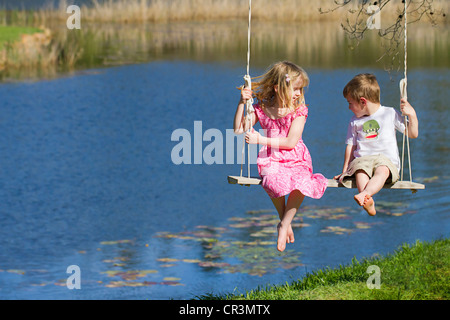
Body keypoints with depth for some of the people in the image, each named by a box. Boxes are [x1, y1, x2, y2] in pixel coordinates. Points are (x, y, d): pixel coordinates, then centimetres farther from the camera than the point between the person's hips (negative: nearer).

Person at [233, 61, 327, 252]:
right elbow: (239, 130, 3)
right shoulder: (262, 109, 5)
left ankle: (284, 224, -13)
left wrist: (261, 140, -15)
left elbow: (291, 142, -10)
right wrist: (242, 103, -5)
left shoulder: (299, 110, 0)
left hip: (296, 160, 0)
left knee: (301, 184, -34)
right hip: (271, 161, 0)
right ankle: (285, 221, -10)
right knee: (275, 182, -36)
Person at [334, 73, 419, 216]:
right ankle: (369, 203, -57)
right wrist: (345, 170, 15)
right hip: (362, 158, 2)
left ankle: (365, 193, -62)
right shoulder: (355, 121, 18)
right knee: (360, 171, -35)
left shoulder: (390, 114, 9)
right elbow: (351, 146, 21)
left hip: (386, 158, -2)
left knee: (382, 171, -38)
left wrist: (412, 115, -2)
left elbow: (413, 134, 12)